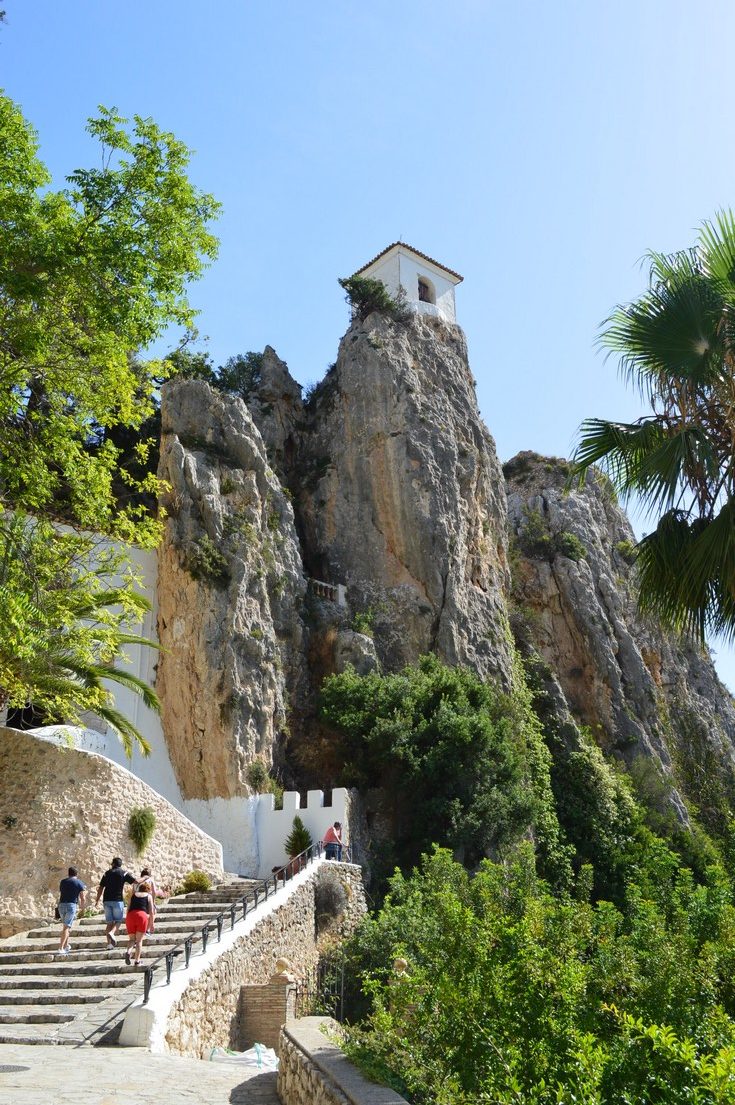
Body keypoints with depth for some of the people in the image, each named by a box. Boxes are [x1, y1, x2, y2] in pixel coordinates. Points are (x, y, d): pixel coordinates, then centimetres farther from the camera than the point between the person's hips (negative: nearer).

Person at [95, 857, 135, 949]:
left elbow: (101, 888, 9)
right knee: (118, 920, 5)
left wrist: (97, 900, 19)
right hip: (117, 900, -3)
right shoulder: (124, 873, 3)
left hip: (106, 900, 3)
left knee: (110, 922, 10)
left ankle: (109, 943, 6)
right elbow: (136, 881, 1)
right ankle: (111, 933, -23)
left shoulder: (107, 873, 11)